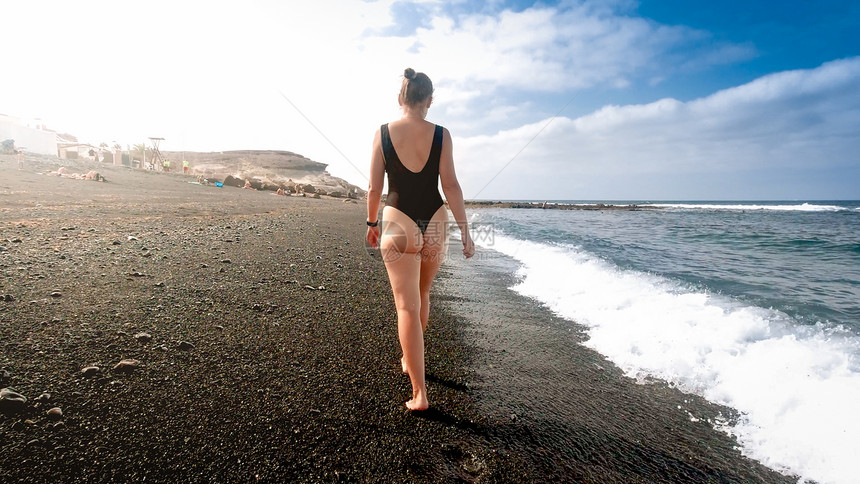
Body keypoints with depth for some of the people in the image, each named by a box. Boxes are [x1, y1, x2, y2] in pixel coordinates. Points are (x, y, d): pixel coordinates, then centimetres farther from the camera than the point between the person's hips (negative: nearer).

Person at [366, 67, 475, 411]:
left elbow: (374, 187, -1)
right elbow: (450, 185, -6)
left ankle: (420, 393, 0)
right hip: (435, 223, 2)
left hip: (398, 223, -2)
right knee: (421, 295, 23)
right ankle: (410, 360, 43)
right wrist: (464, 229, -3)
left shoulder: (383, 134, -2)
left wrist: (371, 223, 13)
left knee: (407, 306, 1)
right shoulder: (441, 134, -1)